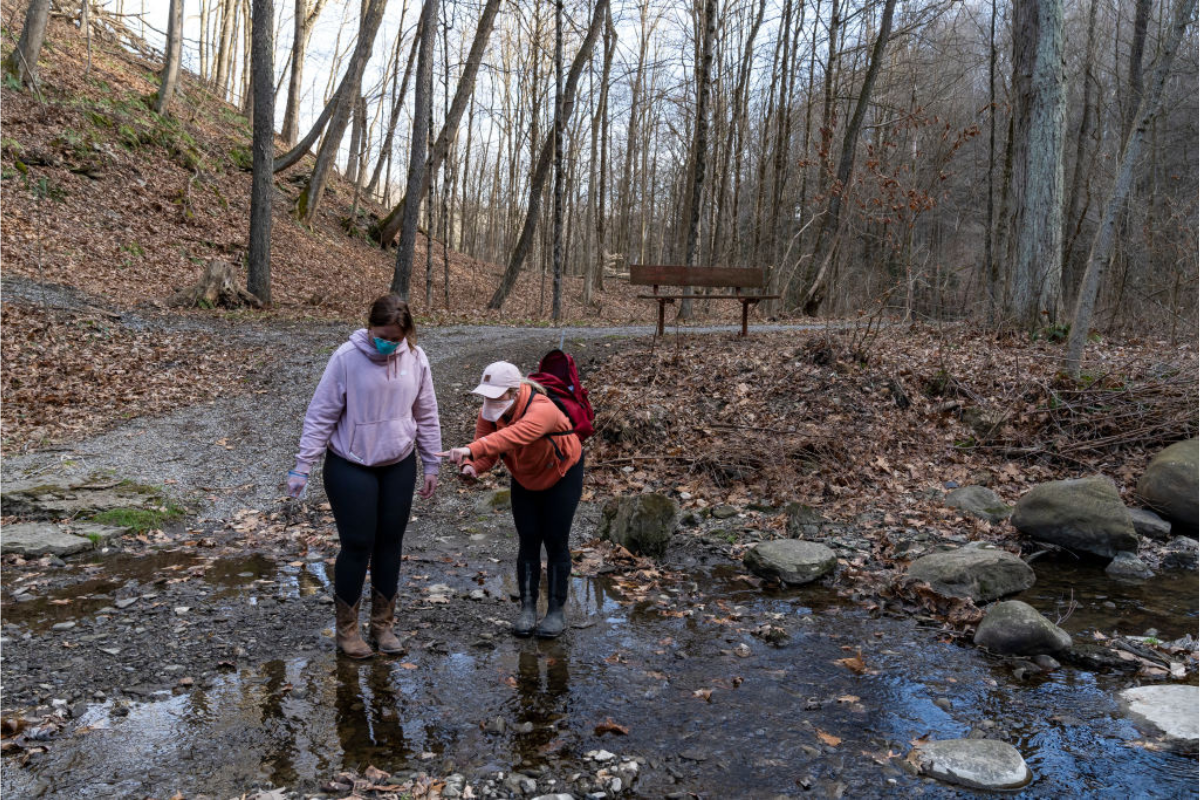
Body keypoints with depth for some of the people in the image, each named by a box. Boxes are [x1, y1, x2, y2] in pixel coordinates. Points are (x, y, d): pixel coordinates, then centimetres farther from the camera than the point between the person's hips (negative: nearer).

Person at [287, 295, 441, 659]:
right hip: (351, 468, -4)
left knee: (390, 543, 11)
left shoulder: (415, 358, -5)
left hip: (399, 466, 4)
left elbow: (426, 416, 4)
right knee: (357, 545, 1)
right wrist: (302, 466, -14)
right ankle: (347, 629, 20)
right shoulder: (346, 358, -16)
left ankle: (383, 624, 27)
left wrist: (432, 466, 7)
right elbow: (320, 416, -12)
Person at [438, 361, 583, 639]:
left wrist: (471, 450, -72)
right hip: (525, 481, 5)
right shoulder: (489, 412, -16)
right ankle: (527, 607, 12)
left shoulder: (541, 410, -39)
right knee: (528, 541, 2)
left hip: (561, 477, -5)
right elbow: (486, 449, -19)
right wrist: (472, 467, -44)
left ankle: (556, 610, 10)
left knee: (555, 542, -2)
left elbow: (513, 436, -59)